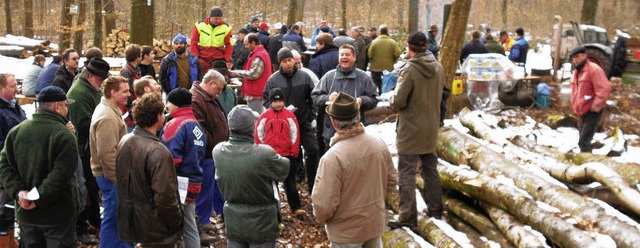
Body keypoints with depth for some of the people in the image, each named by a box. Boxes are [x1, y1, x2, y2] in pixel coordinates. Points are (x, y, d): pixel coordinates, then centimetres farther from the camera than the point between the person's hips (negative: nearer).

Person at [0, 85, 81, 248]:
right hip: (58, 215, -6)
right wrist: (39, 200, -20)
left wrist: (18, 192, -9)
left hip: (25, 215, 6)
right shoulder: (64, 135, -17)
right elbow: (60, 175, -25)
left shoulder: (16, 131, 3)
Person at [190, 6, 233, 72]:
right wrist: (196, 57, -3)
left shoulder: (226, 28, 0)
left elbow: (229, 45, 8)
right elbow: (193, 43, 3)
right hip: (203, 59, 0)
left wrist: (225, 59, -2)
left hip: (219, 60, 1)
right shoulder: (200, 25, -3)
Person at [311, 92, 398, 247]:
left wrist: (320, 218, -3)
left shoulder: (333, 157, -29)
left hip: (346, 232, -5)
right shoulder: (379, 144, -10)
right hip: (376, 222, 5)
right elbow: (391, 181, 4)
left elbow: (324, 203, -25)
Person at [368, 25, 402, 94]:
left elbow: (370, 55, -7)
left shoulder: (374, 42, -9)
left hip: (376, 68, -1)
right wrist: (392, 61, 8)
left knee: (376, 89, 8)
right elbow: (398, 54, -11)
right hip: (389, 69, 1)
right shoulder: (393, 42, -7)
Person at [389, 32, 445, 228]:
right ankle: (435, 209, 30)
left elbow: (398, 101, -21)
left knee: (407, 172, 1)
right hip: (431, 128, 7)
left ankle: (408, 217, 2)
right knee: (430, 168, 19)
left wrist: (392, 101, -1)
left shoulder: (409, 69, -20)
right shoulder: (438, 67, 1)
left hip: (410, 130, -6)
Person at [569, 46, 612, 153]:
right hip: (581, 112, 9)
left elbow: (604, 89, -23)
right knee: (584, 141, 16)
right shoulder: (576, 72, 14)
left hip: (592, 112, -9)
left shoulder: (594, 69, -15)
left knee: (583, 142, -14)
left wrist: (595, 106, -23)